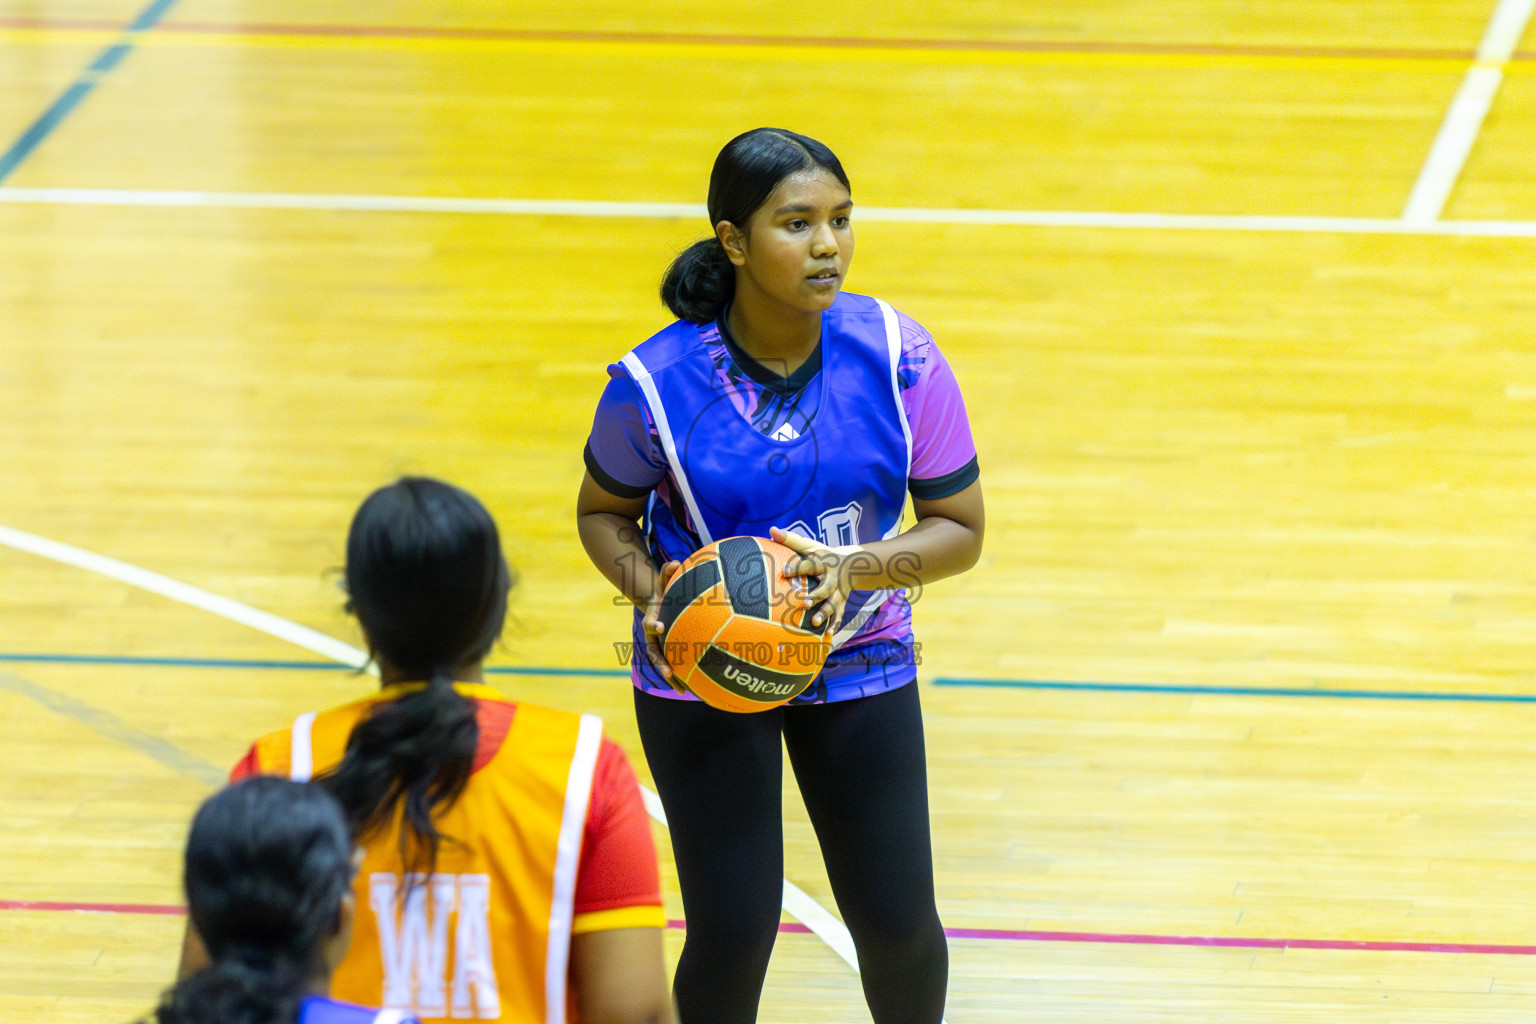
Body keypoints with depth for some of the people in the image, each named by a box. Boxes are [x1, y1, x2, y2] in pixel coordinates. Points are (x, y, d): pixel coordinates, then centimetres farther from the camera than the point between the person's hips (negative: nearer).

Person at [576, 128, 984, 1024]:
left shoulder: (899, 358, -16)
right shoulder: (658, 382, -18)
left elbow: (960, 530, -7)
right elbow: (604, 512, 0)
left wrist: (857, 568, -26)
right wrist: (651, 591, -20)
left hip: (858, 661, 2)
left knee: (898, 921, 3)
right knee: (734, 930, -5)